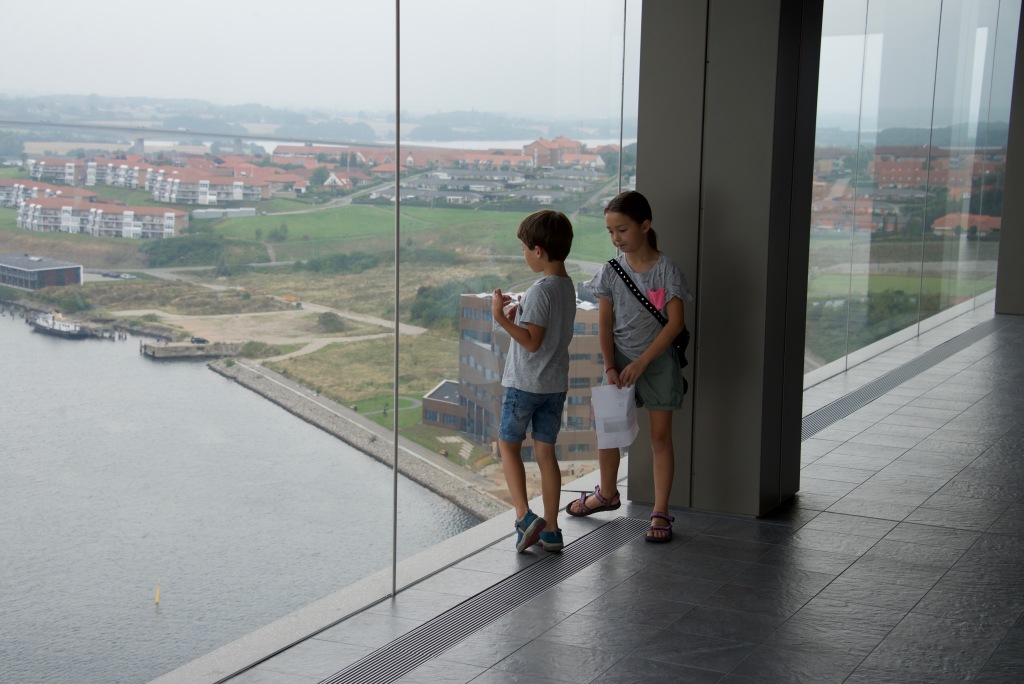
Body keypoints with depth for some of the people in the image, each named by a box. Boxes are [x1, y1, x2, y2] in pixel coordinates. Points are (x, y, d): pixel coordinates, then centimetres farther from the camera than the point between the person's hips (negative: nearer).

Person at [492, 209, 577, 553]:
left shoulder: (540, 290, -19)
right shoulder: (567, 286, 8)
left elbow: (532, 342, -22)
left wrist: (501, 318, -23)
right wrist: (519, 312, 14)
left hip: (525, 383, -8)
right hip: (556, 383, 8)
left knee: (508, 445, 8)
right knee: (545, 451, 11)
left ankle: (524, 517, -2)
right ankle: (550, 530, 13)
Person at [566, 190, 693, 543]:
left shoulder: (667, 270, -11)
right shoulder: (611, 271, -1)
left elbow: (675, 322, -15)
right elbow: (605, 323, -1)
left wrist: (642, 361, -19)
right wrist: (610, 367, -11)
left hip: (657, 360, -4)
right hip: (619, 360, 4)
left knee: (660, 437, 1)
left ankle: (660, 513, 8)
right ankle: (607, 493, 35)